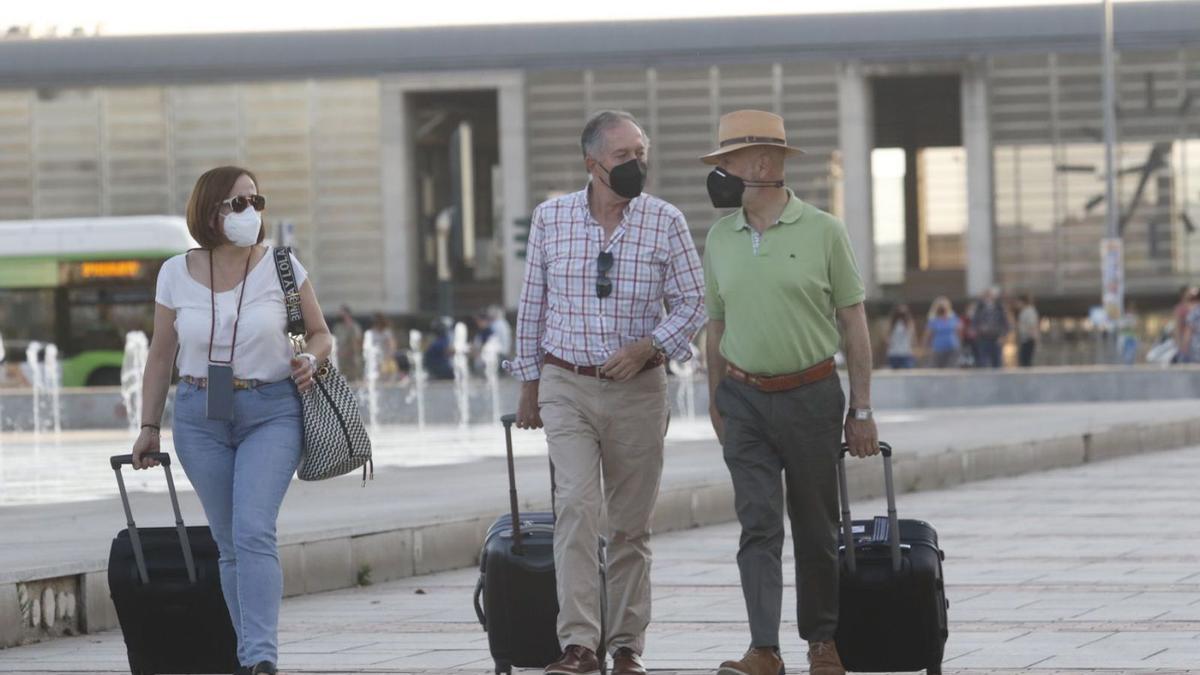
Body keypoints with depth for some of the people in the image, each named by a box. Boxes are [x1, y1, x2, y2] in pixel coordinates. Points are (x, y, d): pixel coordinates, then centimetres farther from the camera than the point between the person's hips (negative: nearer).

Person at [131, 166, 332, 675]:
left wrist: (310, 359, -16)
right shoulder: (176, 274, 0)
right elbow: (161, 356, 10)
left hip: (271, 411, -2)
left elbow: (320, 334, 7)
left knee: (253, 531, -18)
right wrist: (149, 427, 11)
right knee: (230, 544, 5)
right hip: (200, 416, 2)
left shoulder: (280, 266, -4)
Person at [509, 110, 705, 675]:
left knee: (631, 522, 5)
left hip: (638, 389, 1)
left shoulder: (665, 222, -2)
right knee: (577, 505, -16)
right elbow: (532, 304, 10)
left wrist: (648, 346, -14)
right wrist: (529, 383, 13)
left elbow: (691, 303, 2)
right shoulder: (550, 218, 1)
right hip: (566, 385, -1)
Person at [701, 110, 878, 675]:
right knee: (758, 525, -8)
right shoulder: (719, 238, 6)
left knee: (816, 529, 7)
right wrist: (716, 404, 16)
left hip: (812, 396, -2)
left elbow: (853, 322, 0)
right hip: (745, 401, 2)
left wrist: (861, 410, -2)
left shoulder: (823, 232, -4)